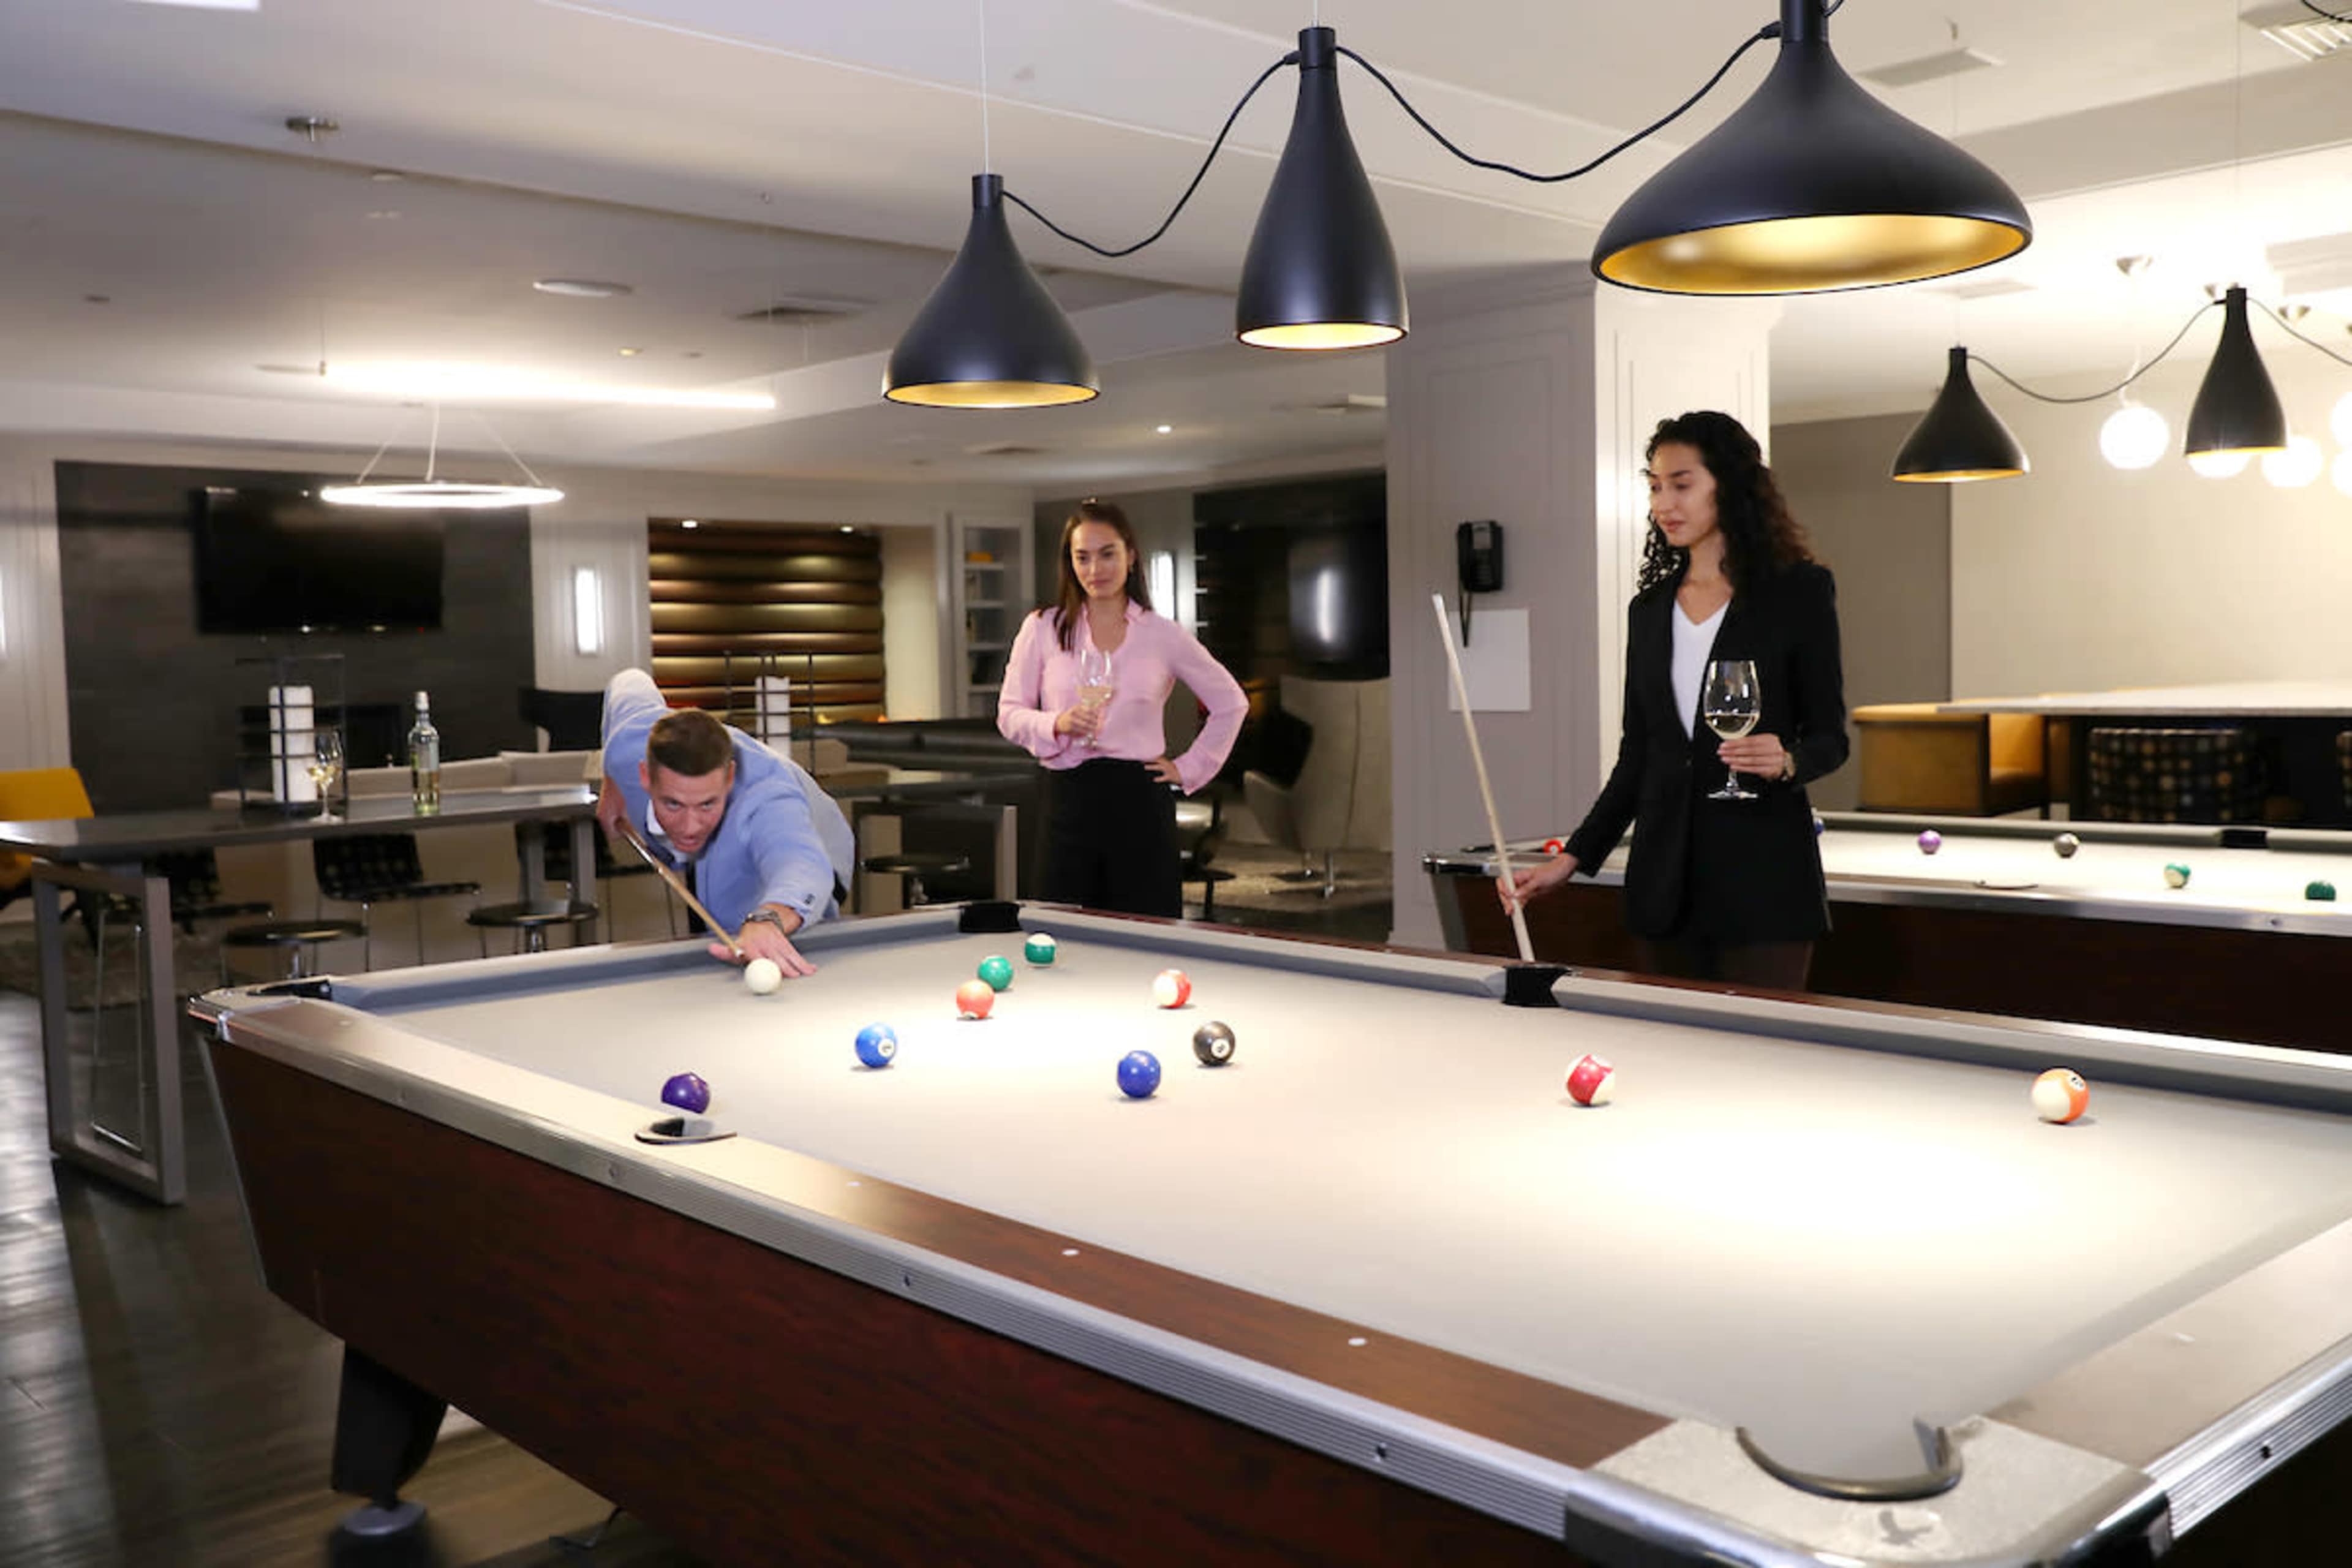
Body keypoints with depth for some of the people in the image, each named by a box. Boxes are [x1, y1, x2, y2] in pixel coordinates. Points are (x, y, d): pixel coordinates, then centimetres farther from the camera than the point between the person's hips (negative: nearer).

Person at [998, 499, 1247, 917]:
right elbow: (1009, 713, 5)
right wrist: (1057, 725, -14)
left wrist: (1190, 768, 9)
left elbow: (1231, 703, 15)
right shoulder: (1042, 628, 5)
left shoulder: (1164, 635, 6)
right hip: (1069, 800, 0)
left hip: (1140, 801, 0)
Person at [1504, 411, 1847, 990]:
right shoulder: (1649, 609, 11)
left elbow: (1830, 736, 0)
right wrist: (1574, 857, 7)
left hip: (1764, 871, -4)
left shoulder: (1797, 591, -2)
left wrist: (1787, 762, -22)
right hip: (1665, 872, 4)